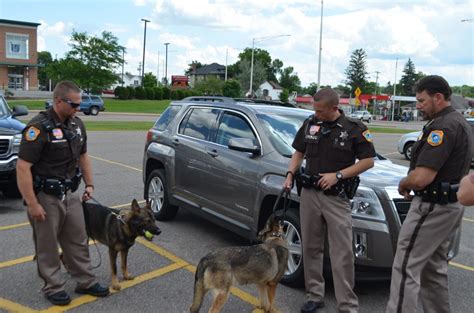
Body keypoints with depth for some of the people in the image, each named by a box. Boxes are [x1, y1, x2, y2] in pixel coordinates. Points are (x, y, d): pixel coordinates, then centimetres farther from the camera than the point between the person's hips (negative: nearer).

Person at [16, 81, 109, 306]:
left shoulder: (77, 124, 3)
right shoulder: (39, 127, -20)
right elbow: (23, 168, -21)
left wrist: (89, 184, 13)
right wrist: (32, 204, -21)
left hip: (70, 194, 7)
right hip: (45, 197, -7)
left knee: (78, 241, 14)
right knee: (47, 246, 9)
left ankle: (86, 282, 27)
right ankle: (54, 288, 24)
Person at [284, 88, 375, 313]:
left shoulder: (354, 128, -6)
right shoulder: (310, 124, 5)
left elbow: (368, 161, -5)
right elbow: (299, 152, 16)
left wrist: (338, 175, -14)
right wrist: (290, 173, -1)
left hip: (337, 198, -4)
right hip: (309, 194, 4)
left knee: (342, 254, -3)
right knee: (311, 249, 11)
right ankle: (315, 295, 26)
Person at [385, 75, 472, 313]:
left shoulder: (443, 126, -20)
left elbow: (420, 177, -28)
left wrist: (403, 184, -6)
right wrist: (411, 184, 9)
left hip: (432, 207, -10)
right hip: (449, 204, 10)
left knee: (405, 267, -6)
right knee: (433, 267, 19)